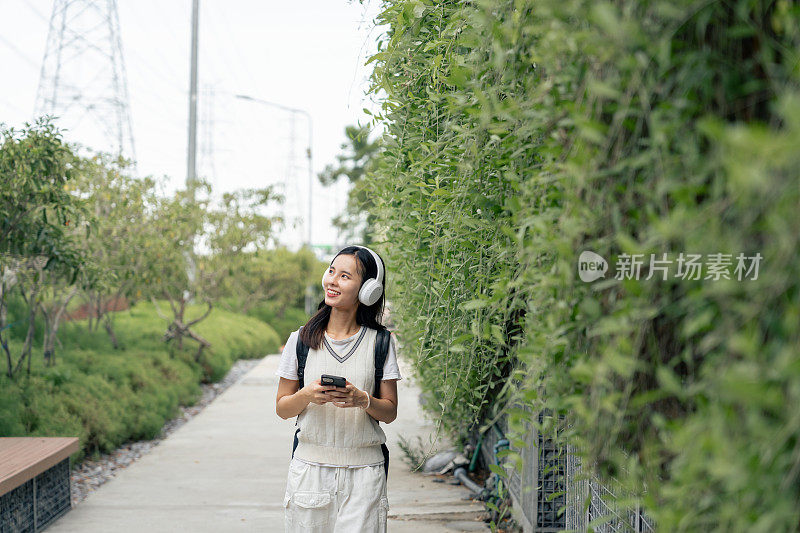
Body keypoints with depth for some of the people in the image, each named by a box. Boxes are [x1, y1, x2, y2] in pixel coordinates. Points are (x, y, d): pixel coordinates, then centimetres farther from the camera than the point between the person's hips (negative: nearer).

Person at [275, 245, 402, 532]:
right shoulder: (300, 340, 3)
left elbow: (390, 412, 3)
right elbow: (281, 408, 7)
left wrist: (362, 399, -17)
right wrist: (307, 395, -14)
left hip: (364, 470, -1)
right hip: (310, 465, 1)